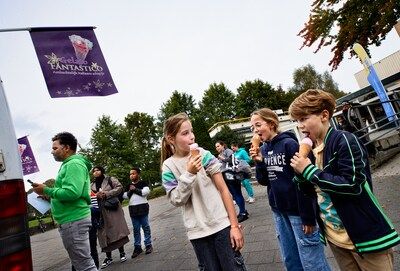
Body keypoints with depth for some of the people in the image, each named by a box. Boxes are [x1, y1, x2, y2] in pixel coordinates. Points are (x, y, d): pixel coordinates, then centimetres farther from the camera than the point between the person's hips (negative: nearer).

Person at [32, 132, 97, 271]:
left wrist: (46, 190, -13)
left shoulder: (74, 164, -13)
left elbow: (72, 193, -25)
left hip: (73, 220, -11)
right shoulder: (69, 164, 19)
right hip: (73, 219, 11)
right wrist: (50, 194, 12)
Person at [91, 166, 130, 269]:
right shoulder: (92, 185, 14)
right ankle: (108, 257, 16)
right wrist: (96, 196, -8)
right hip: (100, 212, 4)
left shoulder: (110, 179, 1)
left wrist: (107, 194, -16)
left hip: (112, 210, -4)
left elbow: (120, 187, -8)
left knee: (116, 230, -3)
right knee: (104, 233, 5)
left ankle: (122, 253, 11)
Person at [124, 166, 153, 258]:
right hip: (133, 209, 4)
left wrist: (135, 189, -11)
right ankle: (137, 247, 14)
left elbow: (146, 192, -16)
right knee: (136, 229, 8)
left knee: (145, 227, 2)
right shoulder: (129, 186, 15)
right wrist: (130, 191, -9)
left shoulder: (143, 183, 0)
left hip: (142, 207, -4)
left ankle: (148, 245, 10)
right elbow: (125, 196, 8)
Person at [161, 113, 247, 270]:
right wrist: (189, 174, -21)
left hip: (221, 224, -1)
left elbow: (223, 189, -5)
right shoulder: (168, 166, -3)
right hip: (197, 232, 1)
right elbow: (176, 201, -8)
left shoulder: (204, 155, -6)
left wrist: (234, 225, -8)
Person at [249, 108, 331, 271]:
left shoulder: (289, 144, -14)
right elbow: (263, 181, 8)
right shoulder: (263, 149, 5)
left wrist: (308, 216, -16)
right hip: (278, 210, 7)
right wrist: (259, 162, -8)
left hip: (298, 210, -6)